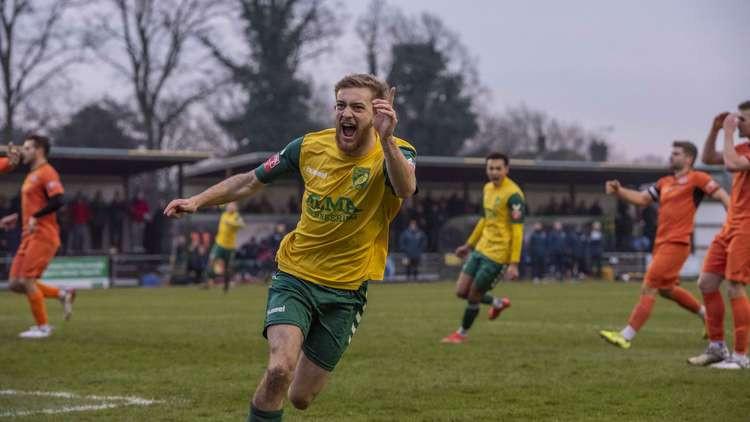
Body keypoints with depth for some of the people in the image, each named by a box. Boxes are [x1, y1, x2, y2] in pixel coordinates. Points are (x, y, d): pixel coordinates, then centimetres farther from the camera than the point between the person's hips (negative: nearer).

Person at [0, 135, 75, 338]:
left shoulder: (46, 173, -10)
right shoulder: (31, 176, 20)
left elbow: (57, 201, -23)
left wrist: (35, 217, -25)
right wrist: (16, 217, 21)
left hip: (43, 236, -10)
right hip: (30, 237, 10)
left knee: (27, 281, -10)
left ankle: (42, 327, 2)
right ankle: (62, 294, 13)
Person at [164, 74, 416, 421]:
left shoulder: (393, 153, -13)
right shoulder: (310, 146, -5)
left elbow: (406, 189, -38)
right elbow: (248, 182, 9)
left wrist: (386, 140, -54)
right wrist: (198, 200, -2)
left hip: (346, 291, -1)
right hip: (295, 277, 1)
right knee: (279, 369, -25)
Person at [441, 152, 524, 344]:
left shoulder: (513, 194, -17)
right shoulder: (488, 188, 9)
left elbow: (517, 230, -19)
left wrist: (514, 264, -23)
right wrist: (469, 245, 28)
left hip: (498, 254, -8)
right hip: (481, 249, 8)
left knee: (473, 296, 0)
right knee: (461, 291, 8)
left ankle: (462, 333, 23)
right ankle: (498, 303, 32)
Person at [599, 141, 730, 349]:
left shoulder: (696, 178, -5)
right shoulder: (665, 182, 17)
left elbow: (721, 195, -8)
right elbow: (642, 198, 16)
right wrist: (619, 191, 0)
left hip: (676, 244, -9)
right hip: (661, 243, 9)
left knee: (648, 288, -11)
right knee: (667, 289, 21)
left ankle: (626, 336, -10)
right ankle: (707, 315, 38)